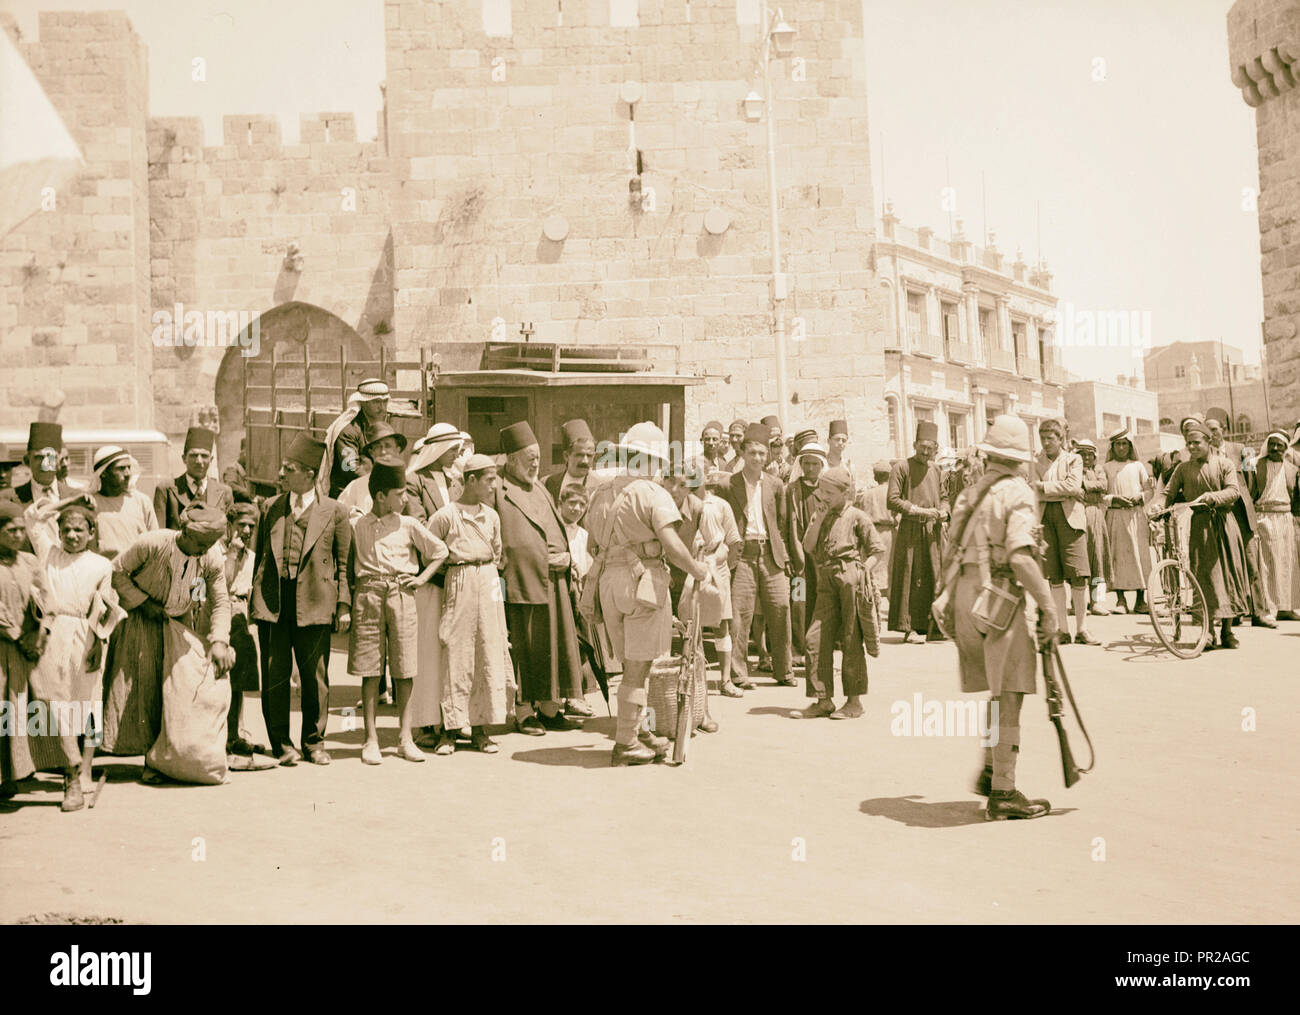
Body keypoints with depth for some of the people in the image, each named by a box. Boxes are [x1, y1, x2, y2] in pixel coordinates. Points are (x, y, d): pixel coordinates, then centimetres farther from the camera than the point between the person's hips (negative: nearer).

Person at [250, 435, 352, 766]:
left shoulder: (334, 511, 3)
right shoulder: (271, 507, 12)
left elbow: (344, 562, 3)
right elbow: (259, 555, 16)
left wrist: (344, 605, -2)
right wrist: (254, 597, 9)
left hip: (314, 604, -2)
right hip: (273, 601, 2)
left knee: (315, 677, 4)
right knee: (274, 675, 3)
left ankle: (313, 741, 17)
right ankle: (281, 743, 13)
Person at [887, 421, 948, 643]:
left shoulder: (936, 471, 14)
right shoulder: (901, 468, -3)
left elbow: (943, 498, 23)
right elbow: (892, 500, -10)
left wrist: (943, 511, 1)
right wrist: (919, 510, -15)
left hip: (933, 531, 5)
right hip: (910, 531, -5)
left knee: (935, 577, 1)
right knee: (910, 578, -4)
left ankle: (934, 628, 5)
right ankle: (908, 627, -1)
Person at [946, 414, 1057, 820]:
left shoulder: (970, 493, 14)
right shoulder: (1018, 493, -9)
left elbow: (950, 553, 16)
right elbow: (1020, 557, -21)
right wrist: (1048, 607, -16)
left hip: (965, 595, 8)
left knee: (1000, 690, 20)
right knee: (1008, 696, -3)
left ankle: (990, 771, 22)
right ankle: (1003, 794, -1)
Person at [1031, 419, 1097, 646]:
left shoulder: (1073, 460, 10)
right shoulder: (1035, 462, 13)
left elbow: (1073, 485, -8)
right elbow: (1035, 492, -2)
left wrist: (1044, 486, -7)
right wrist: (1066, 492, -6)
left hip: (1070, 518, -2)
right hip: (1045, 519, 2)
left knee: (1078, 576, -7)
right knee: (1054, 577, 0)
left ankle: (1082, 629, 0)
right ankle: (1063, 630, 5)